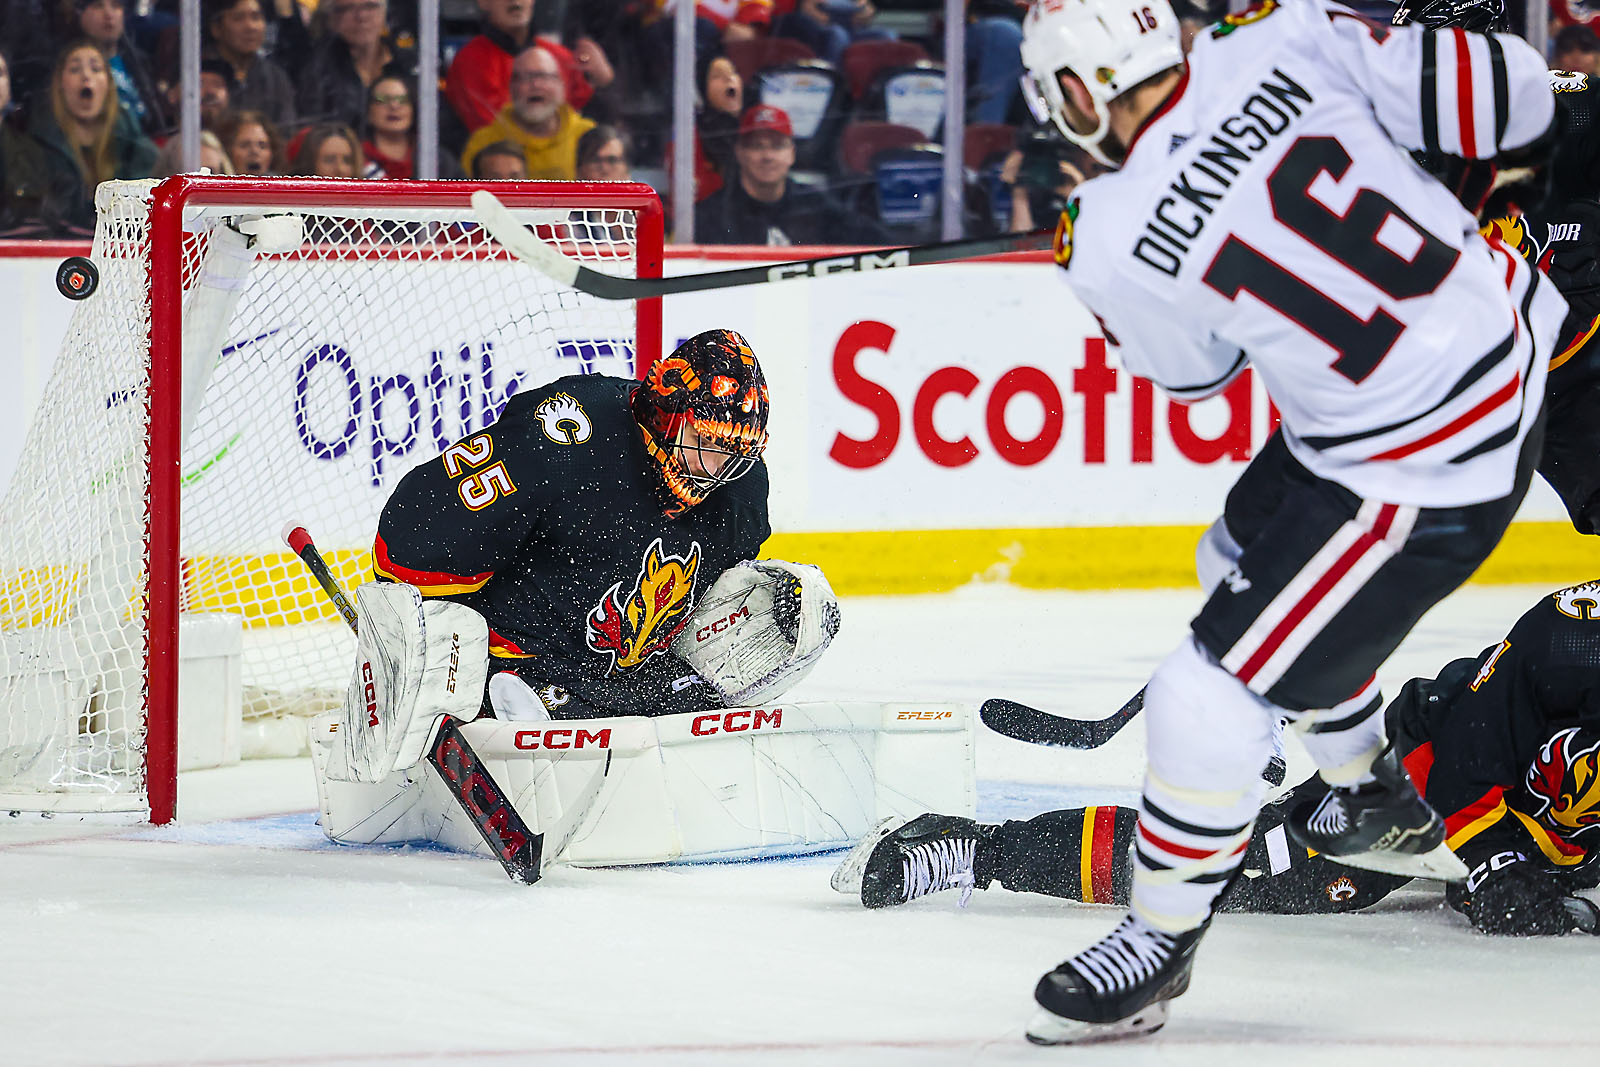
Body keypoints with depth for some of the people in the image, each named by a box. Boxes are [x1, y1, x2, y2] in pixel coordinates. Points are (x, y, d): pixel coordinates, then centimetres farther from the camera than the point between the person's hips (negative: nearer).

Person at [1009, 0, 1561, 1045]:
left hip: (1427, 470, -8)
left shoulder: (1116, 250, -20)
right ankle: (1377, 805, 48)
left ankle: (1160, 942, 16)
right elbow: (1500, 89, -8)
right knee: (1243, 558, 28)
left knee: (1215, 686, 0)